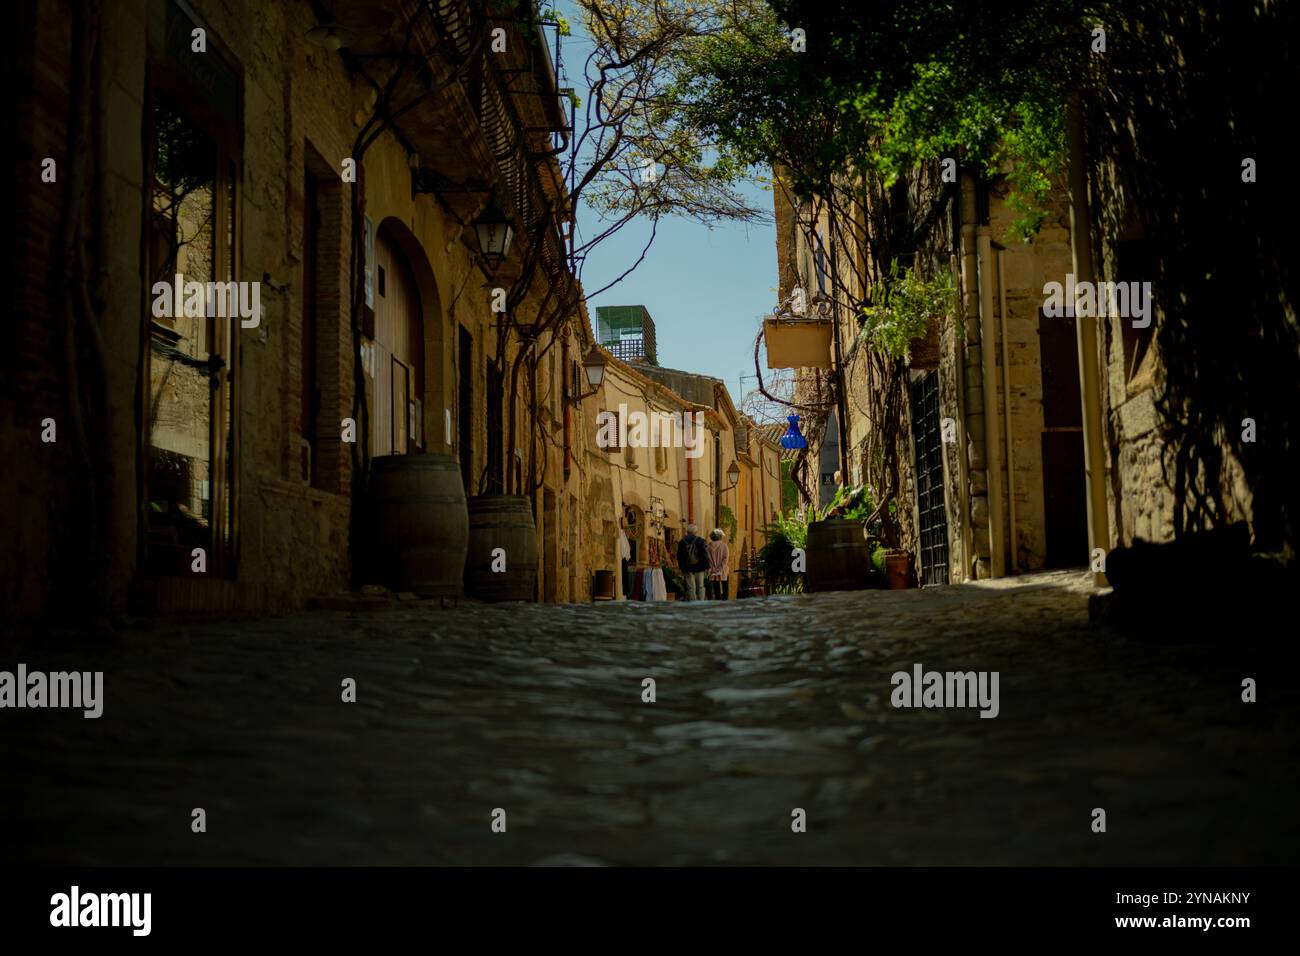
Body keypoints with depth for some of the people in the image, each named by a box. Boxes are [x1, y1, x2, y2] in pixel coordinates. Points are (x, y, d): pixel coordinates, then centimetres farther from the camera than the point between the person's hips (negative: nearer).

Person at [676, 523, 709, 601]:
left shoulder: (682, 542, 5)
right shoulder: (700, 541, -3)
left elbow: (679, 557, 9)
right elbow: (705, 555, -6)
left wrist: (682, 568, 15)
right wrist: (707, 567, -3)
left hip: (687, 568, 1)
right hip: (699, 568, -1)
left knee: (691, 587, 2)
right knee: (700, 587, 7)